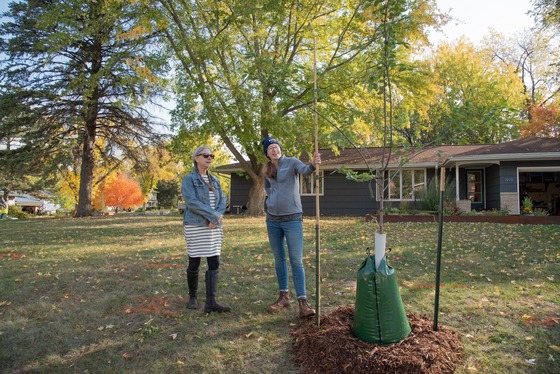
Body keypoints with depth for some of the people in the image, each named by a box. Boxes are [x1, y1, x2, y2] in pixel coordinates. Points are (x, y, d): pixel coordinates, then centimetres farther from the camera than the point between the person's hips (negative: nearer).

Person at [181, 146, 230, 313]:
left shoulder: (214, 180, 13)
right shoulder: (188, 179, -4)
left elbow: (222, 201, 5)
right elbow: (192, 202, -17)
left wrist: (215, 218, -14)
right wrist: (214, 215, -19)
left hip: (213, 227, 5)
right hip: (195, 227, -5)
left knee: (214, 263, -3)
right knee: (194, 263, 4)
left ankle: (210, 302, -3)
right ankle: (192, 297, 23)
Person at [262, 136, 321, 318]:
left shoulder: (292, 162, -6)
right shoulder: (267, 170, 9)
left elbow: (304, 170, -29)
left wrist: (313, 165, -51)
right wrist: (271, 199, 9)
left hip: (292, 218, -5)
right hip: (272, 219, 5)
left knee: (296, 260, -8)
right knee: (279, 259, 12)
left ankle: (302, 302, -5)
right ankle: (284, 296, 25)